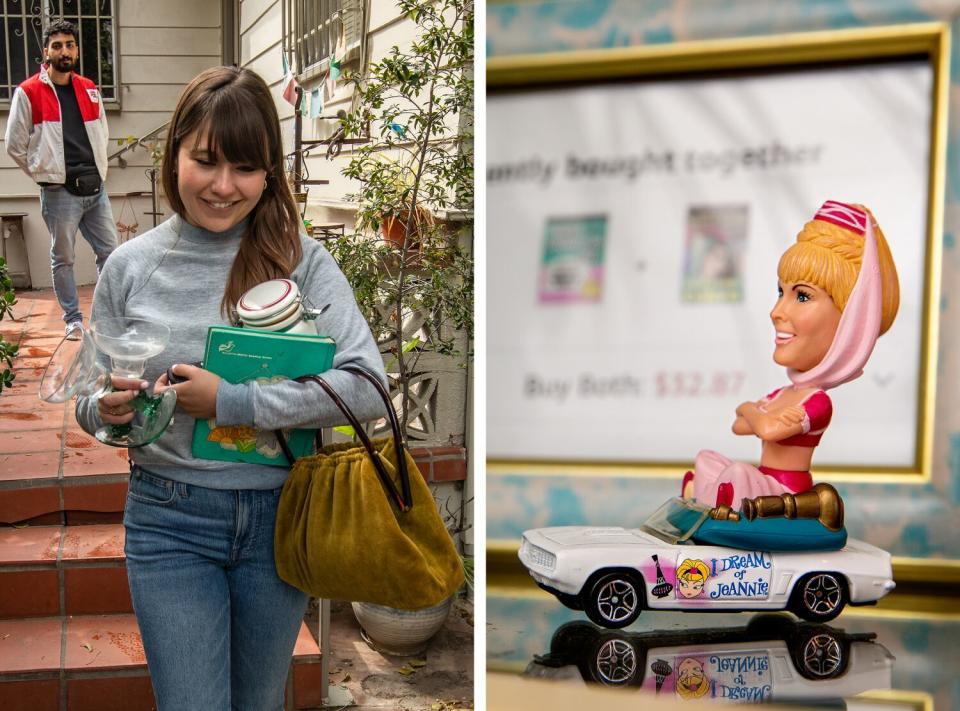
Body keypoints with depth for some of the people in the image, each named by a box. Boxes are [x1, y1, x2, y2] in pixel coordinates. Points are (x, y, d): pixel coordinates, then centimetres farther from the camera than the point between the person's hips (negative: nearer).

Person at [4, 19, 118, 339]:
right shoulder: (28, 93, -5)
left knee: (110, 252, 5)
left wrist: (98, 169, 12)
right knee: (63, 259, 5)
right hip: (59, 192, -4)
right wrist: (45, 173, 1)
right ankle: (73, 319, 17)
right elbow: (15, 146, -2)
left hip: (95, 189, 4)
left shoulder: (89, 89, 10)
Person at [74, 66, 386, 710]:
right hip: (168, 519, 0)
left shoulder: (301, 260, -8)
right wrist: (106, 409, -17)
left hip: (279, 514, 0)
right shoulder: (131, 266, -3)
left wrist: (231, 401, -22)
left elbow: (368, 387, -19)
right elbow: (91, 407, 7)